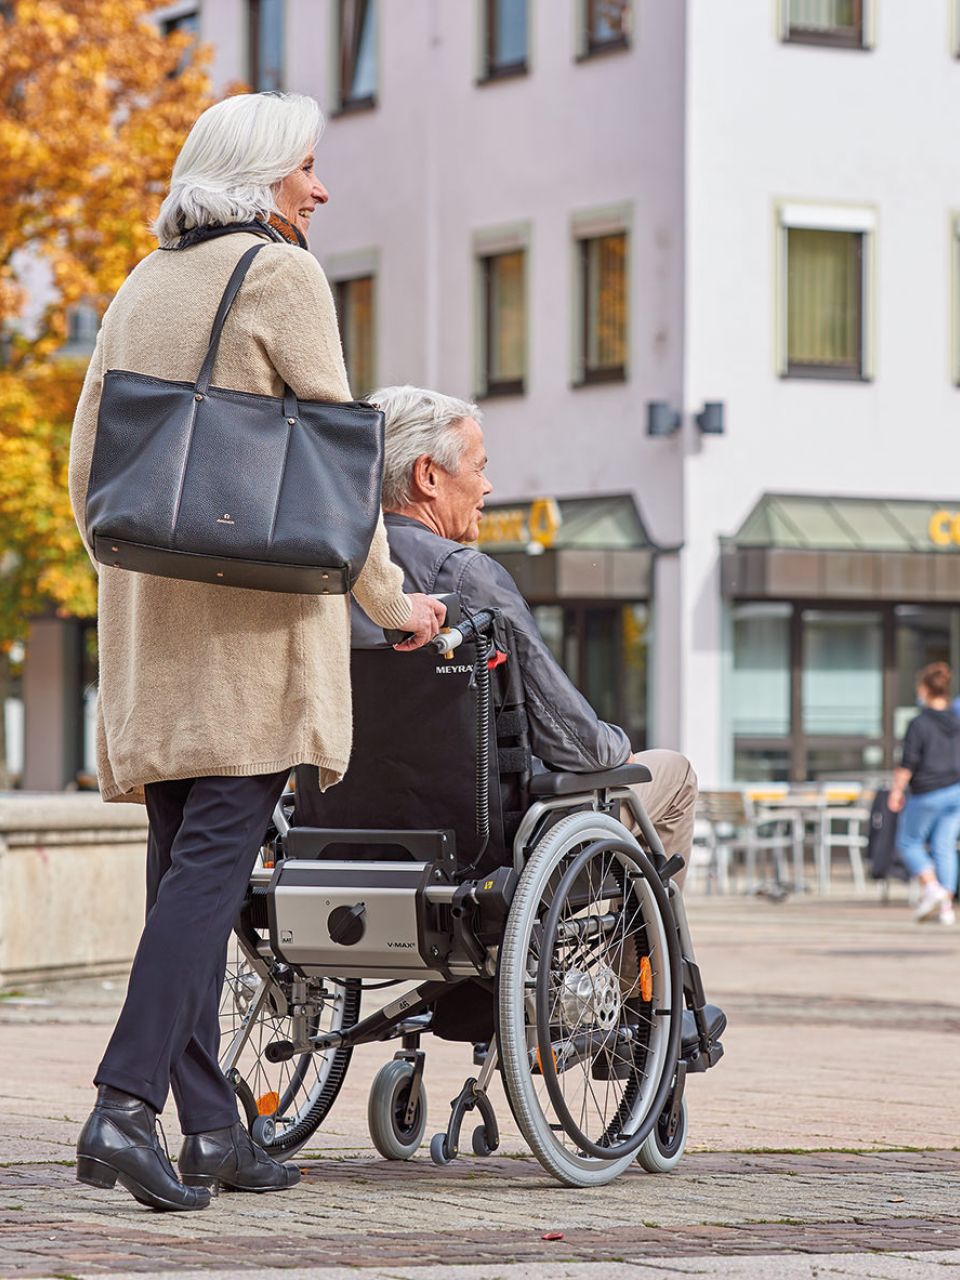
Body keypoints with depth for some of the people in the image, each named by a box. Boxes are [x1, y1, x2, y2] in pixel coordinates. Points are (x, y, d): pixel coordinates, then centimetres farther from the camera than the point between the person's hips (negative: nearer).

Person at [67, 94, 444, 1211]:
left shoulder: (140, 288, 15)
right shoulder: (279, 275, -5)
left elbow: (86, 470, 17)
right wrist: (386, 596, 2)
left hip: (149, 613, 7)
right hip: (254, 615, -7)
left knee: (183, 861, 7)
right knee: (214, 857, -10)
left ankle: (209, 1127, 7)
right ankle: (125, 1101, -21)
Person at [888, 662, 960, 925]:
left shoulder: (919, 724, -14)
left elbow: (908, 763, -15)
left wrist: (896, 791, -5)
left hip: (927, 794, -5)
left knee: (909, 842, 11)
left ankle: (931, 887, -8)